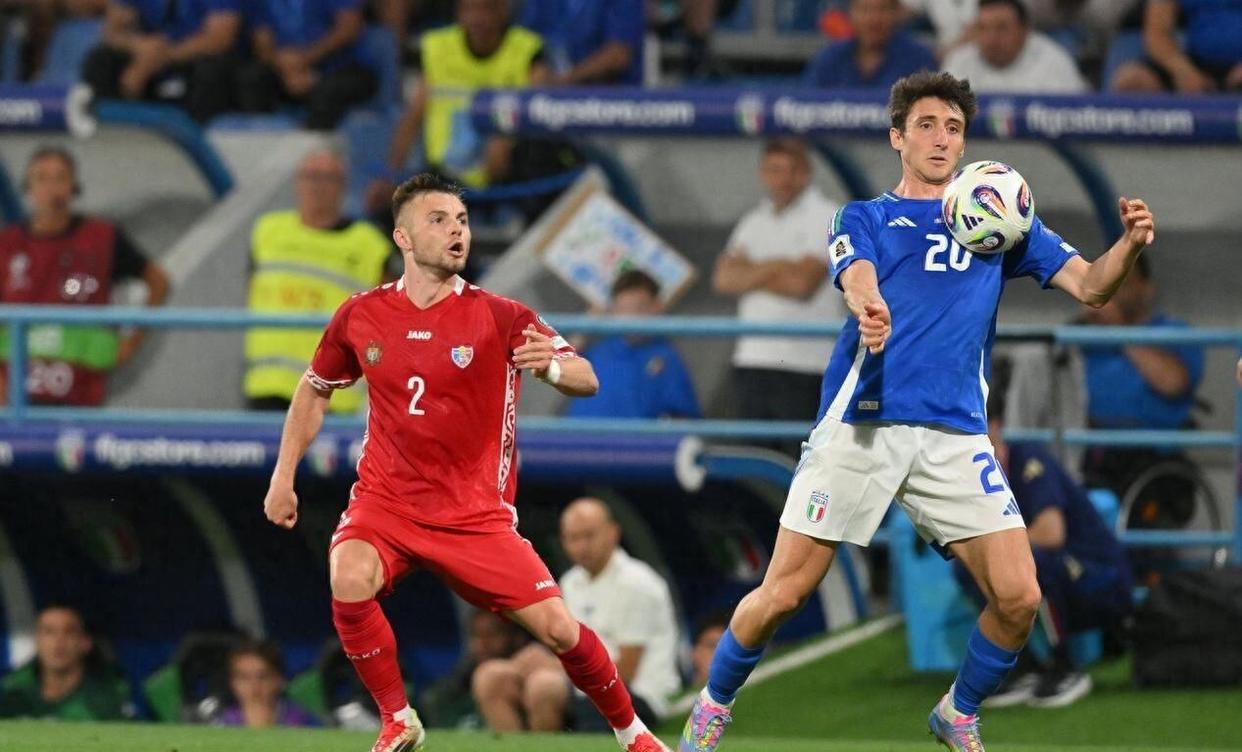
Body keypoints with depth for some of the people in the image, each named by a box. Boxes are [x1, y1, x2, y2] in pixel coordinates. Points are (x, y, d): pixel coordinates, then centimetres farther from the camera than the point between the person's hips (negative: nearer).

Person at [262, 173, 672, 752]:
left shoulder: (499, 318, -8)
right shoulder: (361, 317, -1)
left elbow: (587, 381, -18)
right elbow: (315, 390, 17)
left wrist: (555, 367, -41)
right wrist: (283, 477, 11)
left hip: (475, 512, -1)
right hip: (384, 502, 1)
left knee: (557, 628, -7)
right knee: (350, 580, -30)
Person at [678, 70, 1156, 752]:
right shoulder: (863, 219, 12)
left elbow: (1089, 286, 8)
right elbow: (859, 282, -10)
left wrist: (1128, 245, -15)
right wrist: (869, 311, -35)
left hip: (955, 434, 2)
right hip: (859, 425, -2)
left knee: (1018, 598, -9)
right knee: (784, 593, -3)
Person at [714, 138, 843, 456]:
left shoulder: (826, 217, -1)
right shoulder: (755, 222, 19)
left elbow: (802, 282, -12)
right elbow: (723, 278, 6)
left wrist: (749, 274, 1)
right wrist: (774, 268, -6)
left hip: (804, 369, -6)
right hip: (753, 359, 6)